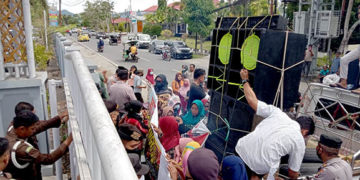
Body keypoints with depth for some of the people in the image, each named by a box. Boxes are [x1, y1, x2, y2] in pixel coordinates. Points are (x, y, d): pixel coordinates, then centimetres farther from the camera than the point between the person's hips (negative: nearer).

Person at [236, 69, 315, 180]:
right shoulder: (300, 142, 7)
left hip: (241, 150, 3)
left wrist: (245, 80, 27)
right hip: (260, 167, -3)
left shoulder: (277, 112, 10)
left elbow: (252, 100, 12)